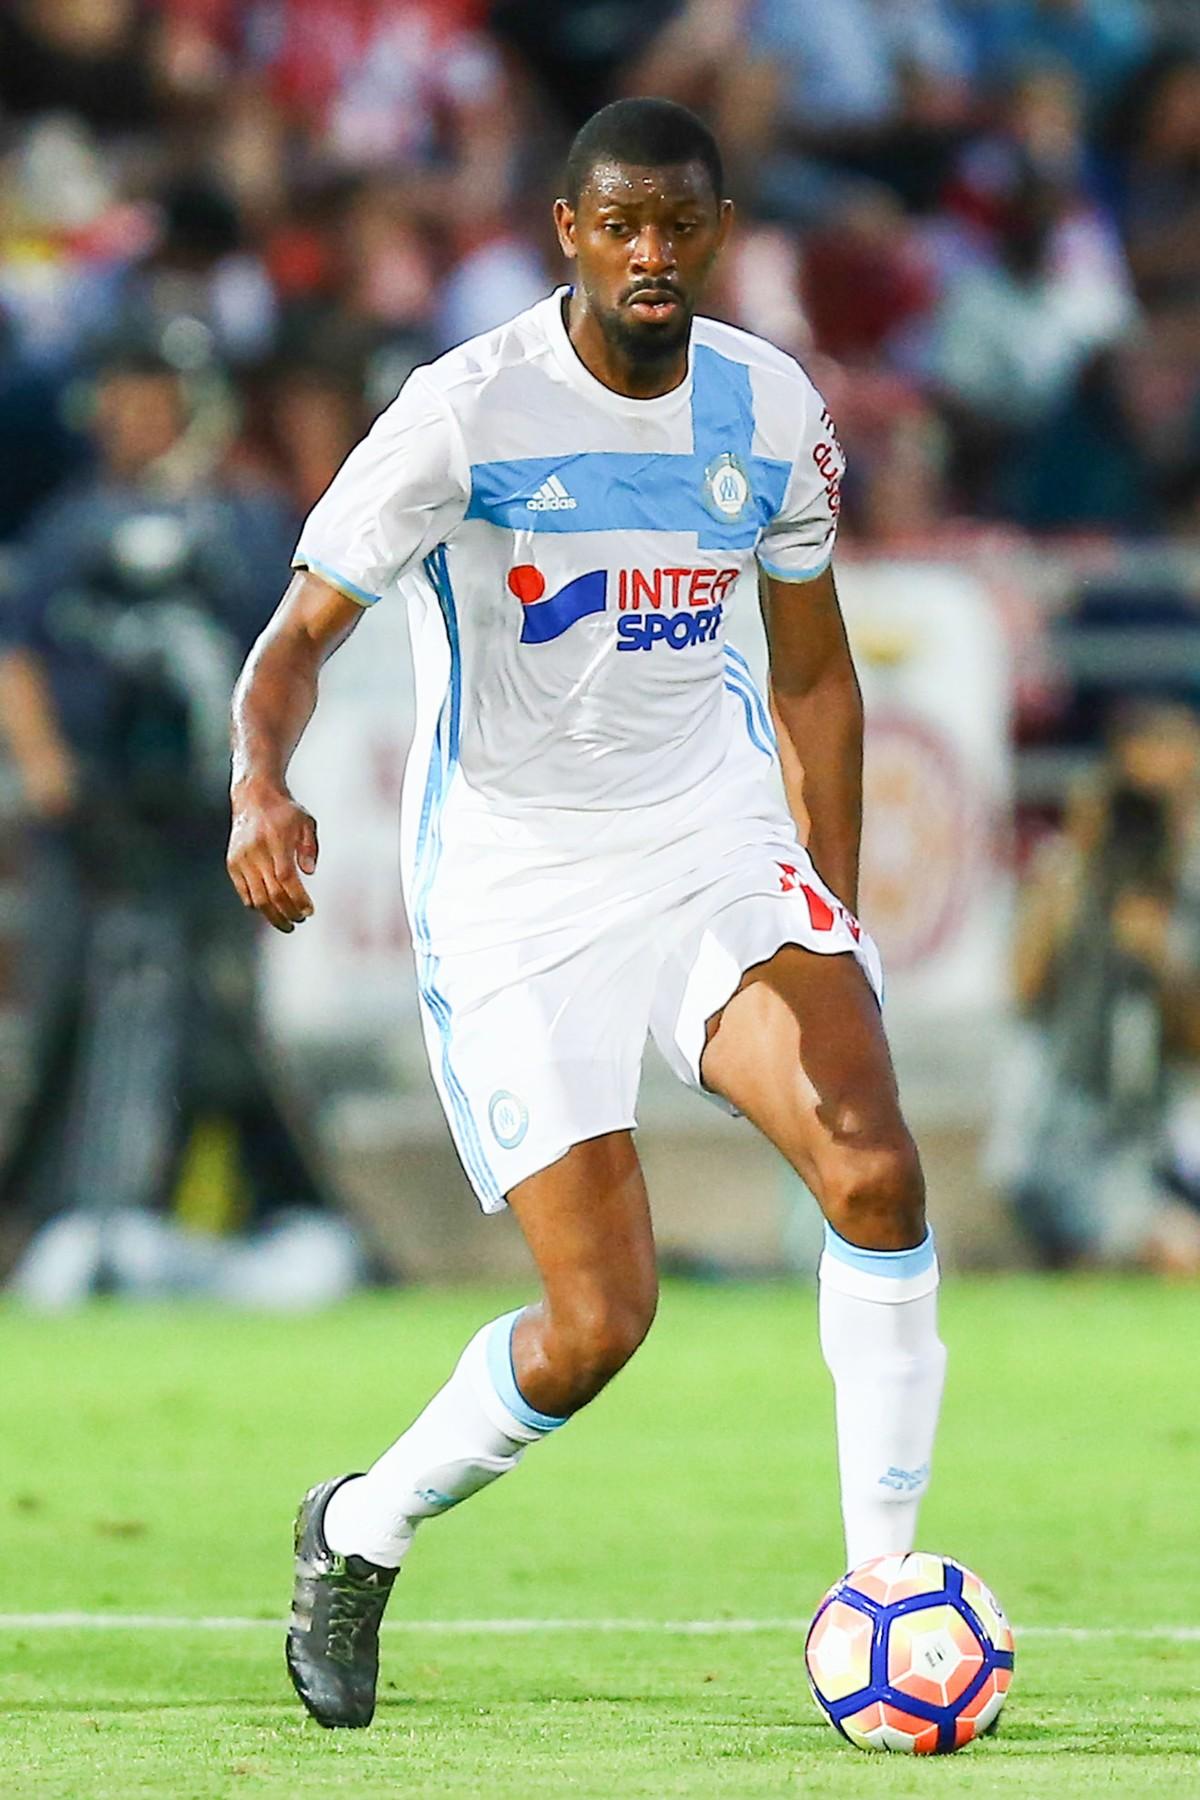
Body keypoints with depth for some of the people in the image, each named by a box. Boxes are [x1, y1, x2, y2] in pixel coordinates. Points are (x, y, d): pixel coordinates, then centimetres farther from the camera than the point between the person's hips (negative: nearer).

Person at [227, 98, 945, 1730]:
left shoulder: (771, 412, 2)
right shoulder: (469, 412, -13)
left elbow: (812, 674, 15)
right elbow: (302, 633, -12)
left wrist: (834, 920, 14)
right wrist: (261, 785, -33)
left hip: (712, 836, 4)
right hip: (513, 880, -4)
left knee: (878, 1176, -20)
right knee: (599, 1320, -10)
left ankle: (885, 1583, -9)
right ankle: (358, 1537, 18)